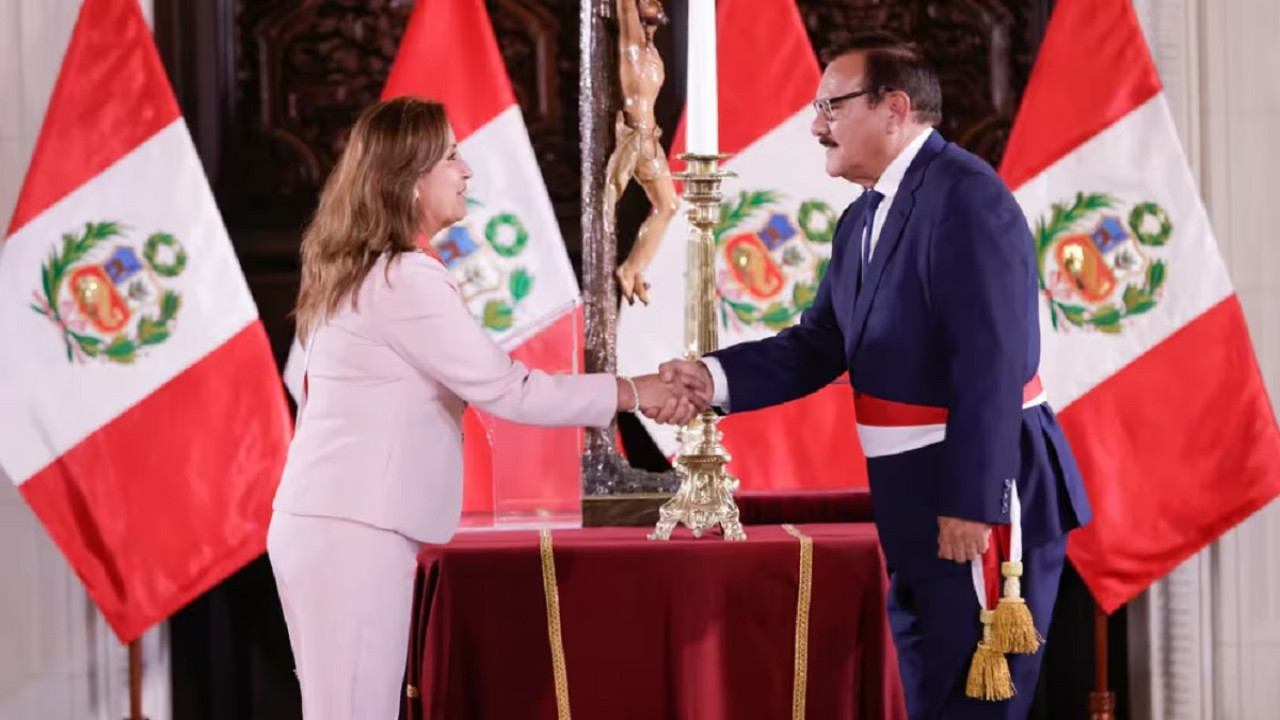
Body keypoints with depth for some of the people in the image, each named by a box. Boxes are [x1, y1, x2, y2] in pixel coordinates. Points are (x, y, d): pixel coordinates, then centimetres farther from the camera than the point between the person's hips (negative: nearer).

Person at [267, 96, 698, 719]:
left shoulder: (356, 272, 16)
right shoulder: (404, 278, -14)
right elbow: (505, 388, -15)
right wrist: (631, 393, -8)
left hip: (324, 521, 9)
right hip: (352, 532, -9)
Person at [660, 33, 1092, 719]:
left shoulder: (965, 197, -17)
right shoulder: (862, 220, 13)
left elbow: (991, 364, -23)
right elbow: (819, 345, 10)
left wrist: (971, 502, -26)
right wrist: (715, 377, -7)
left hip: (983, 492, -10)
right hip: (919, 502, 10)